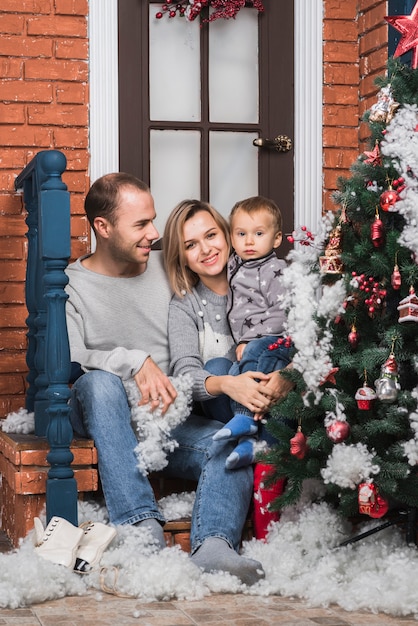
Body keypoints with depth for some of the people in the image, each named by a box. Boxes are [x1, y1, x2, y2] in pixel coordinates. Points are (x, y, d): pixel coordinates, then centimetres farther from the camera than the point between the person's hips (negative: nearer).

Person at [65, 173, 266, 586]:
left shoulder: (167, 269, 14)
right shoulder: (71, 286, 2)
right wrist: (135, 361, -23)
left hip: (170, 419, 3)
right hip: (102, 418, -3)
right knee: (101, 381, -37)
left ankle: (213, 548, -49)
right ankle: (141, 525, -44)